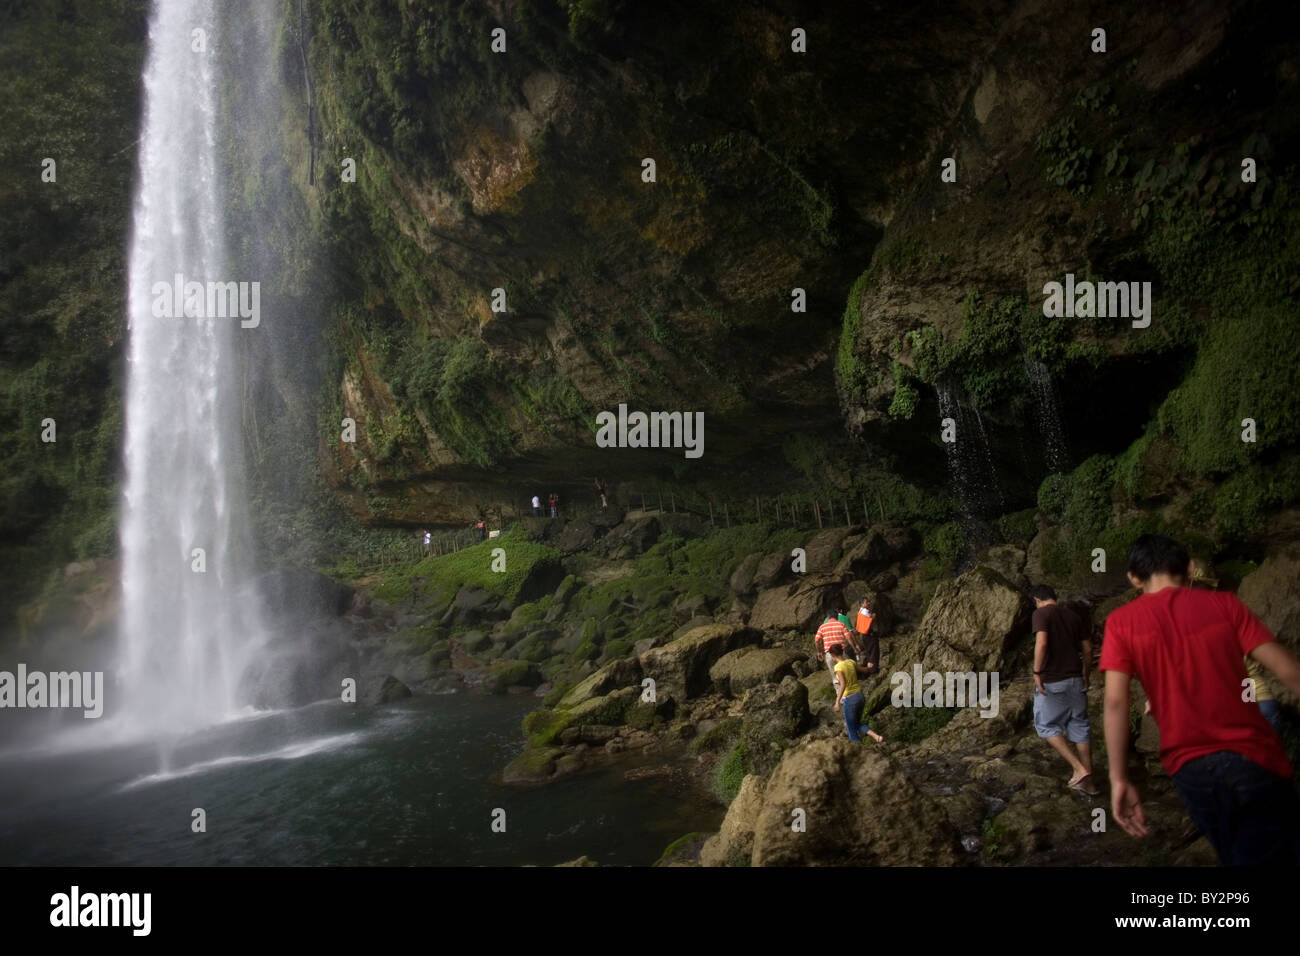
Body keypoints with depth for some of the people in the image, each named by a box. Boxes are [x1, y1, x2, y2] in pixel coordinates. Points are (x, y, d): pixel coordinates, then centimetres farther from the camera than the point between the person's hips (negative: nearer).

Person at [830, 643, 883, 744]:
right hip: (860, 696, 7)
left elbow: (843, 685, -28)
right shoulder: (851, 662, 4)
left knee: (852, 730, 9)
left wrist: (837, 702, -32)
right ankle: (877, 737, 5)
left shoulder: (838, 667, -14)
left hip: (850, 699, -7)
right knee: (857, 724, 24)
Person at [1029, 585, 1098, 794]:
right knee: (1079, 726, 10)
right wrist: (1085, 674, 22)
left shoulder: (1041, 614, -7)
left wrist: (1037, 672, -15)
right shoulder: (1072, 616, 12)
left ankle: (1079, 769, -8)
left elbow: (1041, 643, -21)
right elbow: (1087, 648, 12)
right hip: (1075, 679, 6)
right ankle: (1088, 781, 11)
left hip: (1051, 682, -6)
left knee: (1047, 726, 5)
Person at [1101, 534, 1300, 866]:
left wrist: (1119, 779, -5)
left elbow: (1115, 703, -7)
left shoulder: (1122, 621, 3)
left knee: (1238, 856, 22)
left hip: (1191, 769, 1)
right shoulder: (1224, 604, 3)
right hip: (1255, 758, -1)